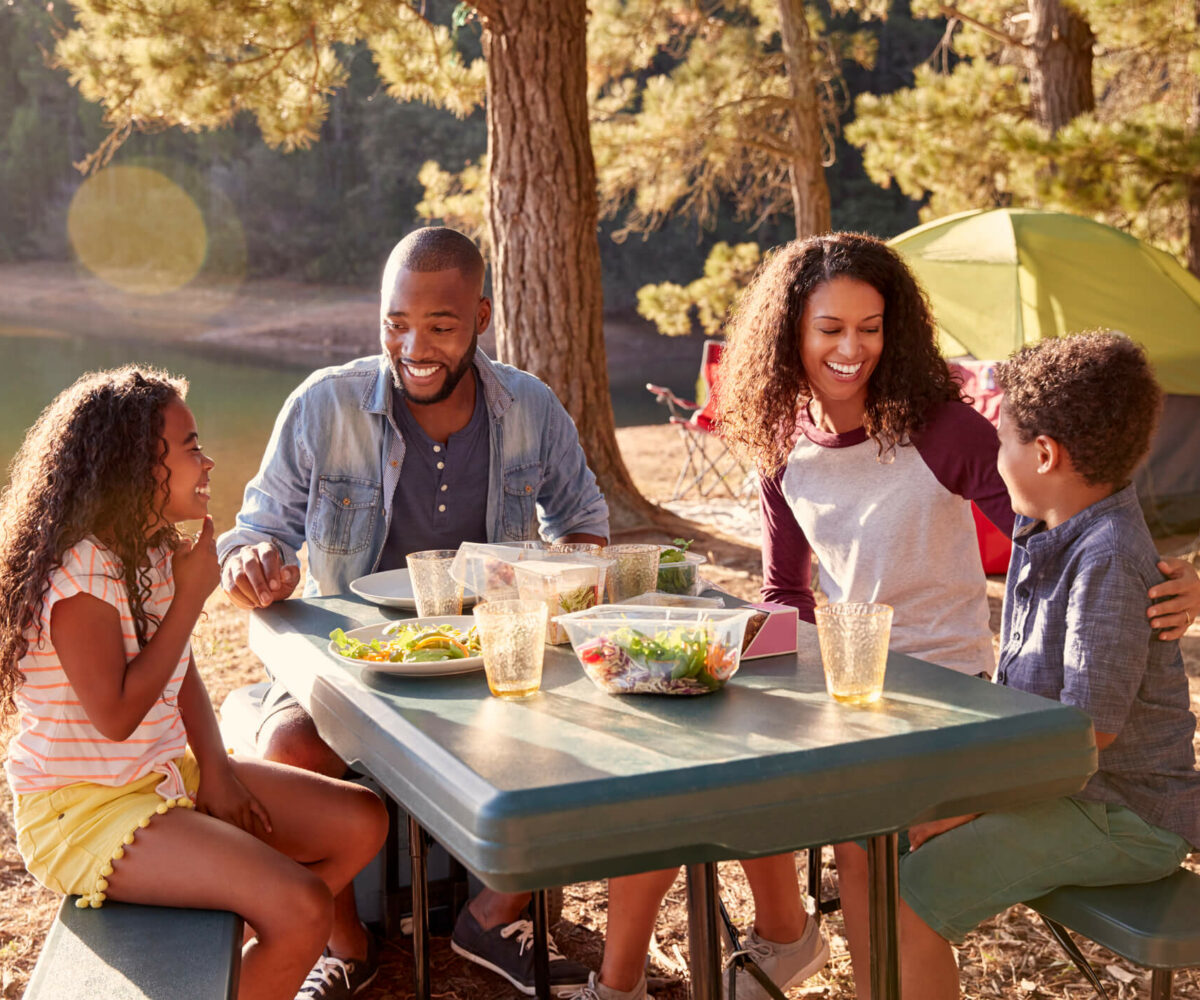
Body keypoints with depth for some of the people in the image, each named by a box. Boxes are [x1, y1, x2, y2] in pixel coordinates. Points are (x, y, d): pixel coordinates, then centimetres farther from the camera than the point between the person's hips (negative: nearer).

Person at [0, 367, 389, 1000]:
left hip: (166, 777, 9)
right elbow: (116, 715, -24)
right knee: (304, 908, -24)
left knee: (362, 822, 7)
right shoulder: (79, 572, -21)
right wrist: (190, 596, -19)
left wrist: (215, 770, -2)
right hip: (83, 809, -9)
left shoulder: (154, 552, 7)